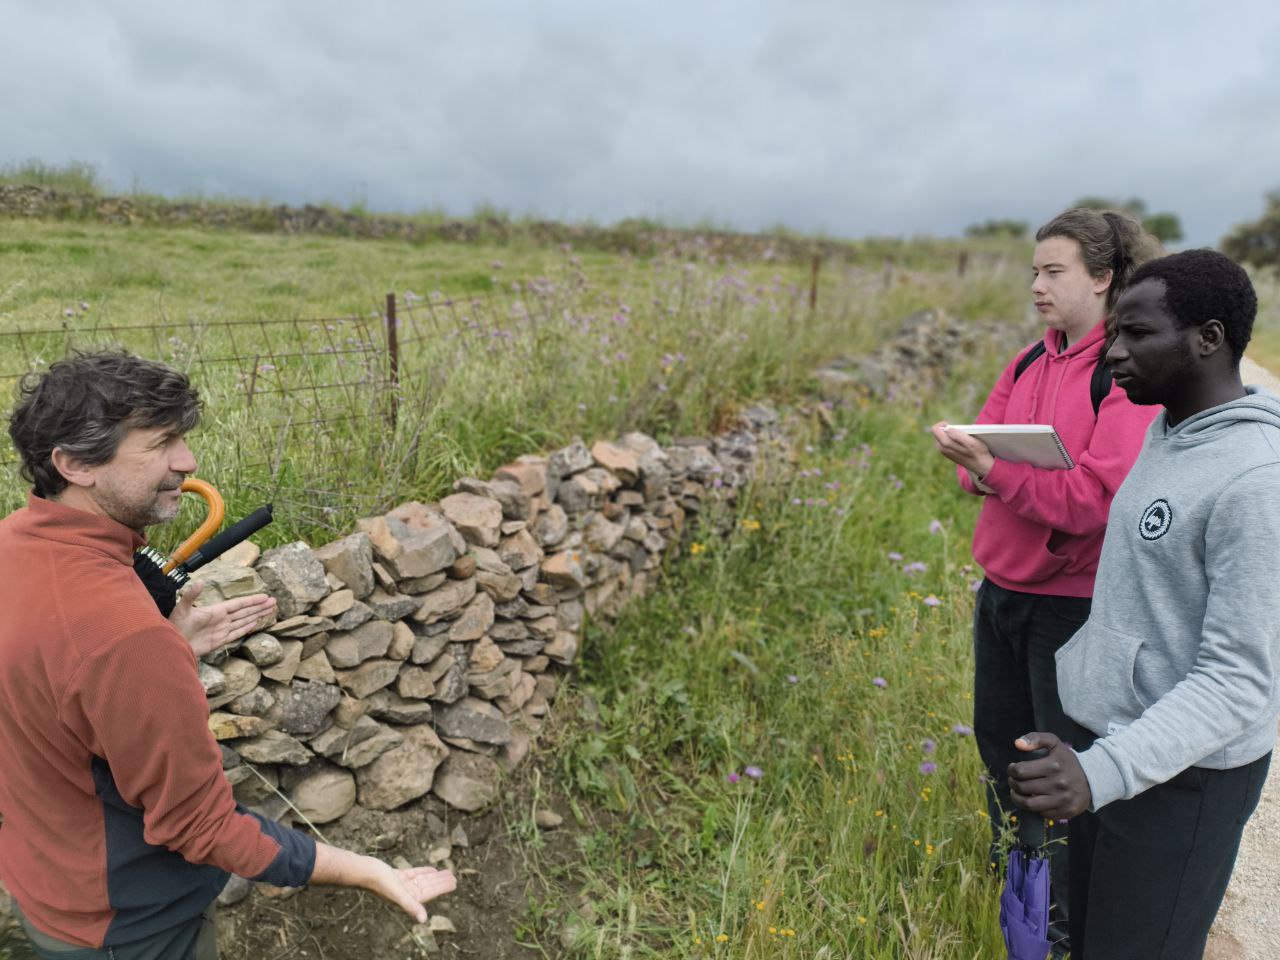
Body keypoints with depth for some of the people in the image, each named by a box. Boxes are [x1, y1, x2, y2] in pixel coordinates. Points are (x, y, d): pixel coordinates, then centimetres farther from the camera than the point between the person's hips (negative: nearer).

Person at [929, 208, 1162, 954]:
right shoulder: (1031, 361, 6)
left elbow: (1098, 498, -23)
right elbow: (984, 445, 6)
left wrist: (995, 468, -31)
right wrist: (974, 466, -16)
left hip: (1071, 603, -6)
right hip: (1002, 585, 7)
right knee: (999, 738, 21)